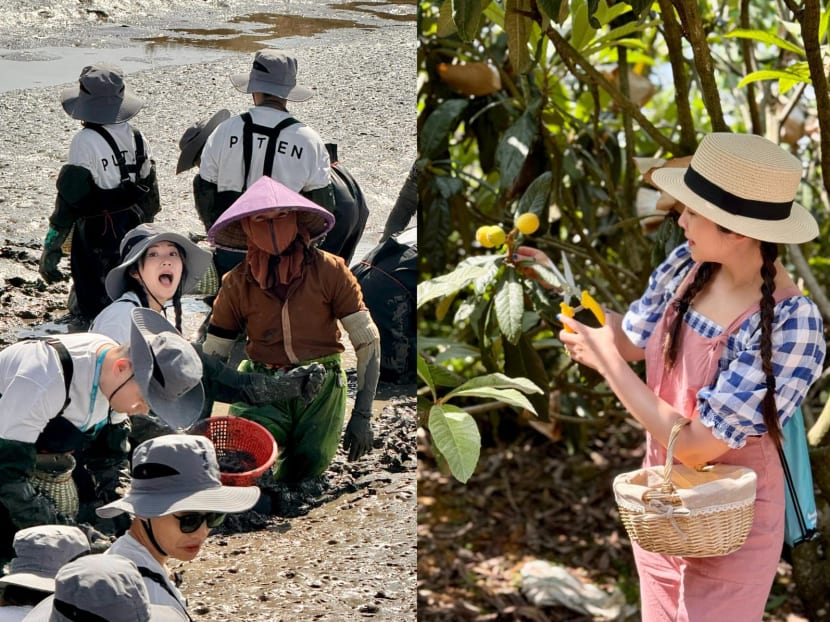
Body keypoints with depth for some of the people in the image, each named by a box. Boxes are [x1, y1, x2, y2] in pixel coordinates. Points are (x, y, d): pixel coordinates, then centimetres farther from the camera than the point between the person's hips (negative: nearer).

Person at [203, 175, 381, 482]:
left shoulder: (329, 271, -5)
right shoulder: (237, 284, 0)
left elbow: (368, 342, -3)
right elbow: (212, 358, 8)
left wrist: (362, 416, -7)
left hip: (320, 388, 0)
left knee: (310, 463, -23)